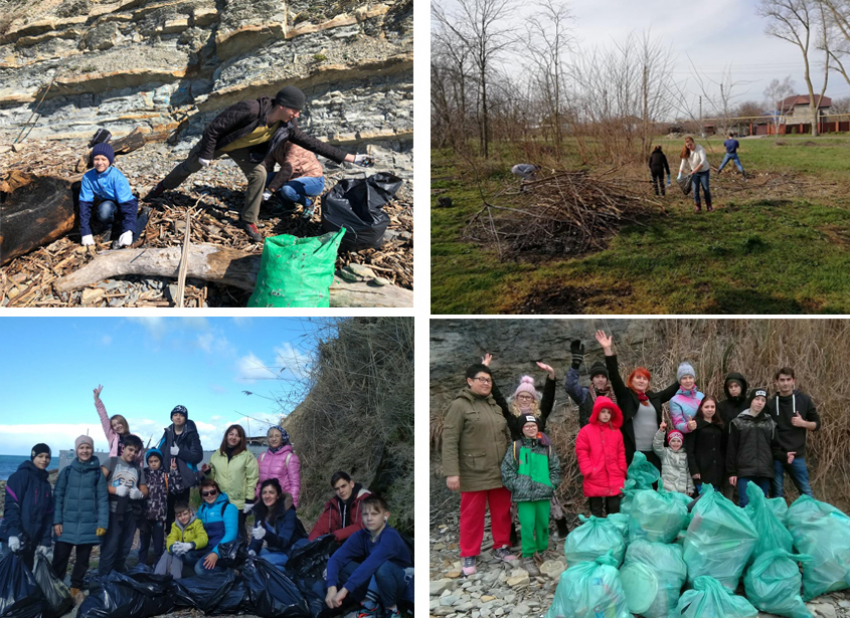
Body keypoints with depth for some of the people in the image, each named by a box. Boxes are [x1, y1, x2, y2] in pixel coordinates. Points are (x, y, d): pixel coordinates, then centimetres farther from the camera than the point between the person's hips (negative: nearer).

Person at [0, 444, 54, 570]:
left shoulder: (46, 484, 16)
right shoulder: (21, 476, -6)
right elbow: (11, 506, -16)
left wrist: (45, 541, 9)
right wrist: (13, 532, -25)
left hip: (32, 540, 7)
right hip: (15, 538, -7)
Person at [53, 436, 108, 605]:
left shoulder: (98, 473, 2)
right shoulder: (67, 471, 4)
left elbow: (103, 499, -1)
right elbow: (58, 496, 3)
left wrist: (102, 523, -7)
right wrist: (57, 521, -4)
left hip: (88, 524, 0)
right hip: (67, 523, 0)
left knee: (83, 559, 9)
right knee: (60, 557, 0)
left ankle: (76, 589, 22)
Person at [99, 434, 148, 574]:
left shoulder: (138, 468, 14)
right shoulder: (112, 462, 0)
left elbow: (144, 490, 16)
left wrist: (140, 494, -7)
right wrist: (116, 490, -19)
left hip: (131, 513, 5)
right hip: (113, 512, -5)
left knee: (125, 547, 13)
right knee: (110, 546, -7)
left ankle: (119, 576, 27)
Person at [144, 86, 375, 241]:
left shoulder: (286, 127, -22)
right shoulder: (250, 110, -41)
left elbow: (312, 143, -16)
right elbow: (215, 127, -32)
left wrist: (349, 158, -19)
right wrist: (206, 154, -24)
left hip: (243, 148, 4)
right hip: (218, 143, -4)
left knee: (258, 175, -17)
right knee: (190, 166, 15)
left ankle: (248, 220, 0)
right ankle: (164, 186, 46)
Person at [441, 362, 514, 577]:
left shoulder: (495, 405, 13)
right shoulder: (460, 405, -7)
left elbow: (507, 436, 19)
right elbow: (449, 441, -12)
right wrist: (451, 472, -18)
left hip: (500, 472, 6)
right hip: (474, 474, -6)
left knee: (502, 512, 14)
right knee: (472, 515, 3)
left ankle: (501, 546, 31)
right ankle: (468, 556, 16)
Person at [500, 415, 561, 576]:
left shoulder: (547, 447, 8)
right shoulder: (516, 447, 0)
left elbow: (555, 468, 13)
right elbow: (506, 469, -1)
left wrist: (552, 485, 1)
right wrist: (515, 486, -7)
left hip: (543, 493, 3)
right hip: (524, 495, -3)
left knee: (543, 524, 9)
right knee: (528, 525, -7)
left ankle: (541, 552, 29)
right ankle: (528, 558, 4)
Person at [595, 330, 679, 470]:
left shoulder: (653, 397, 17)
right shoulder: (626, 396, 4)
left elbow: (670, 391, 32)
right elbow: (614, 376, -6)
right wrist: (608, 350, -14)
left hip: (654, 452, 5)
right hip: (634, 452, -5)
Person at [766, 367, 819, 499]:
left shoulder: (804, 400, 3)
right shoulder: (770, 404, 3)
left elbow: (816, 425, 8)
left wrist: (803, 423, -12)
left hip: (797, 454, 0)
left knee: (806, 491, 5)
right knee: (776, 492, 5)